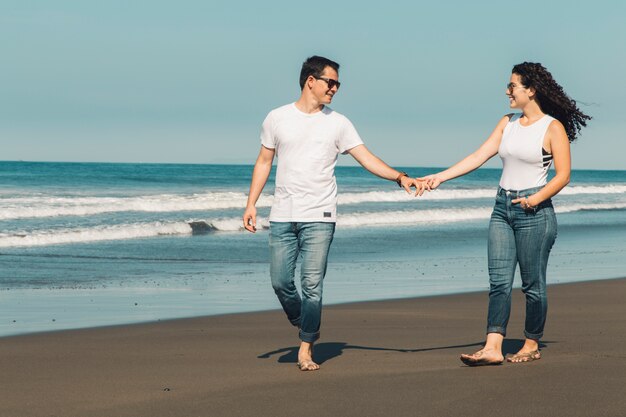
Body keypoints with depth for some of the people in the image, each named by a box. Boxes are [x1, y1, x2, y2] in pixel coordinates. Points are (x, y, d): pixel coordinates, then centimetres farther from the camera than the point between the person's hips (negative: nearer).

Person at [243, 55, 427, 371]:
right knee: (280, 281, 0)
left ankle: (306, 348, 4)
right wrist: (251, 203, 6)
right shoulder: (277, 119, 6)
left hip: (319, 218, -1)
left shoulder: (337, 123, 5)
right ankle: (303, 325, 27)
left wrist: (400, 177, -12)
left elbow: (367, 159, 2)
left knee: (312, 284, -7)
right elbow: (264, 162, 12)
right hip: (282, 216, 1)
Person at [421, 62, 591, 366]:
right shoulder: (508, 123, 11)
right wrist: (440, 177, 0)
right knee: (499, 281, -2)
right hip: (502, 208, 6)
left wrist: (536, 198, -22)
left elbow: (563, 175, -8)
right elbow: (479, 156, 8)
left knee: (532, 283, 1)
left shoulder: (553, 128, -6)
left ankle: (532, 346, 15)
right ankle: (492, 349, -7)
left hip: (534, 213, -6)